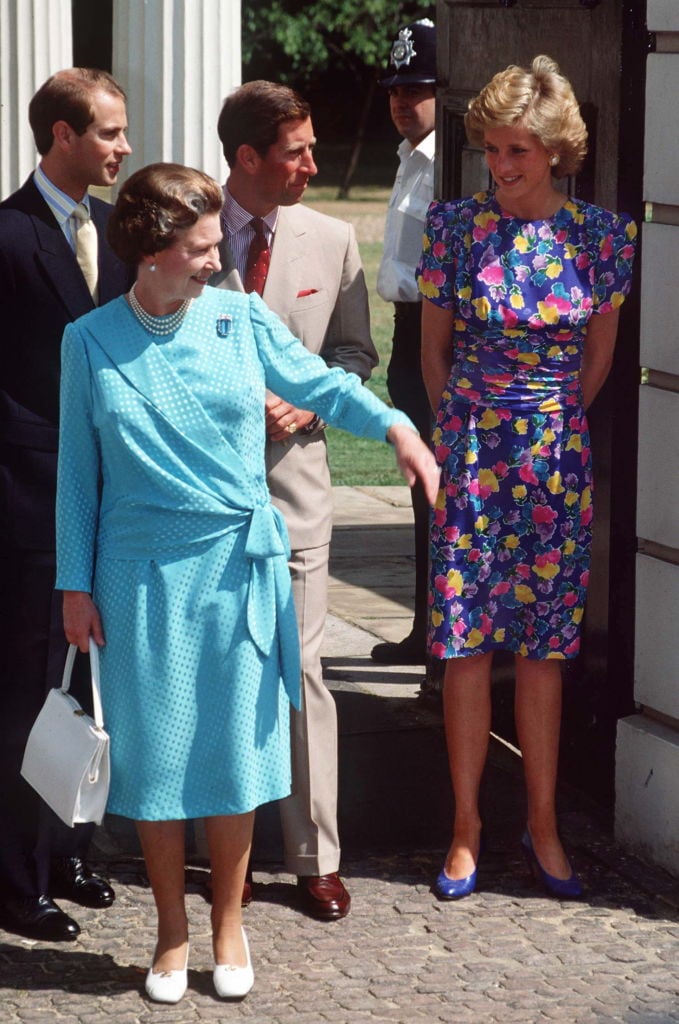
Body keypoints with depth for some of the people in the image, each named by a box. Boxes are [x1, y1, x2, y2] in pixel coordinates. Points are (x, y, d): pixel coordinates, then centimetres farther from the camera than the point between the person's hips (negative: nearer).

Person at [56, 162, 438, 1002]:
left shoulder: (241, 321, -1)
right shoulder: (91, 342, -2)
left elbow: (322, 383, 7)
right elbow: (79, 467, 3)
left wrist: (395, 426, -12)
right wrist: (76, 583, 1)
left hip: (238, 564, 1)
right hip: (142, 573, -1)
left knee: (233, 745, 6)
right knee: (153, 751, 5)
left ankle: (228, 924, 23)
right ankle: (172, 931, 20)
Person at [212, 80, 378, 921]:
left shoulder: (331, 241, 3)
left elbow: (354, 350, 12)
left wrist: (308, 402, -6)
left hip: (292, 476, 1)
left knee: (299, 670, -1)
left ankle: (315, 858, 7)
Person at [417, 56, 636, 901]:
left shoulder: (600, 234, -3)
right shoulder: (456, 225, -3)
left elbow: (599, 357, 8)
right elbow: (435, 347, 7)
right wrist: (461, 430, 9)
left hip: (557, 452, 1)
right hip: (470, 450, 0)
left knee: (545, 647, 7)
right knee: (466, 644, 1)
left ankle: (542, 824, 18)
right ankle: (467, 827, 12)